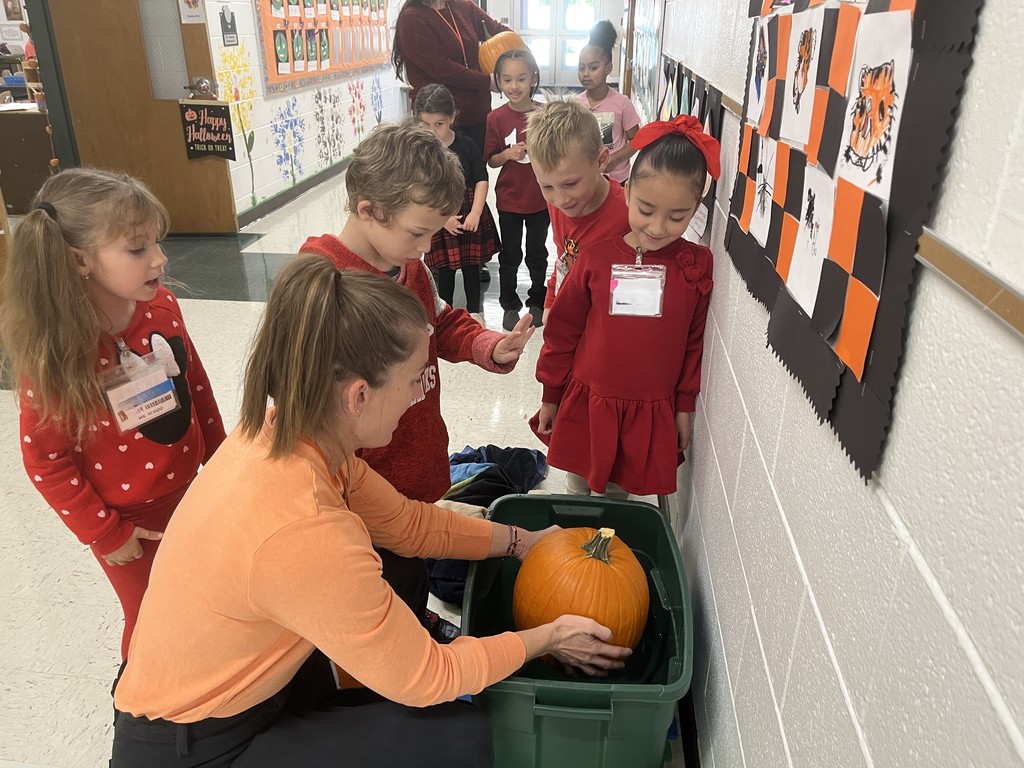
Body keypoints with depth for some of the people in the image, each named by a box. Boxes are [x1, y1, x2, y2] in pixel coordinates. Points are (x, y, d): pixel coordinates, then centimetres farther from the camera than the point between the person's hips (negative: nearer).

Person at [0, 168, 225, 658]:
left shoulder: (161, 307, -11)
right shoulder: (55, 355, -25)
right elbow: (45, 461, -15)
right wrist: (104, 534, -9)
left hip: (188, 491, 5)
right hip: (129, 521, -4)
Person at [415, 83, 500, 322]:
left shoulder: (466, 145, -6)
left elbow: (482, 179, -3)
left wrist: (475, 213, -12)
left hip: (470, 215, 1)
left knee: (471, 265, 12)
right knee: (445, 269, 8)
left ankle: (474, 311, 29)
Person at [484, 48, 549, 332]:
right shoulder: (496, 118, -8)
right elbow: (491, 160, -1)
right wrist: (508, 154, -20)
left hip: (541, 198, 0)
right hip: (509, 199, 0)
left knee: (537, 253, 16)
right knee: (510, 255, 12)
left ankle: (536, 301, 35)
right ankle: (510, 305, 30)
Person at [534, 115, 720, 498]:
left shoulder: (697, 265, -6)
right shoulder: (598, 256, -8)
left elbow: (695, 342, 3)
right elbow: (563, 332, 1)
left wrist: (685, 406, 6)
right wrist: (550, 396, 6)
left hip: (652, 413, 0)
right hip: (587, 405, 1)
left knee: (618, 492, 15)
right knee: (578, 488, 17)